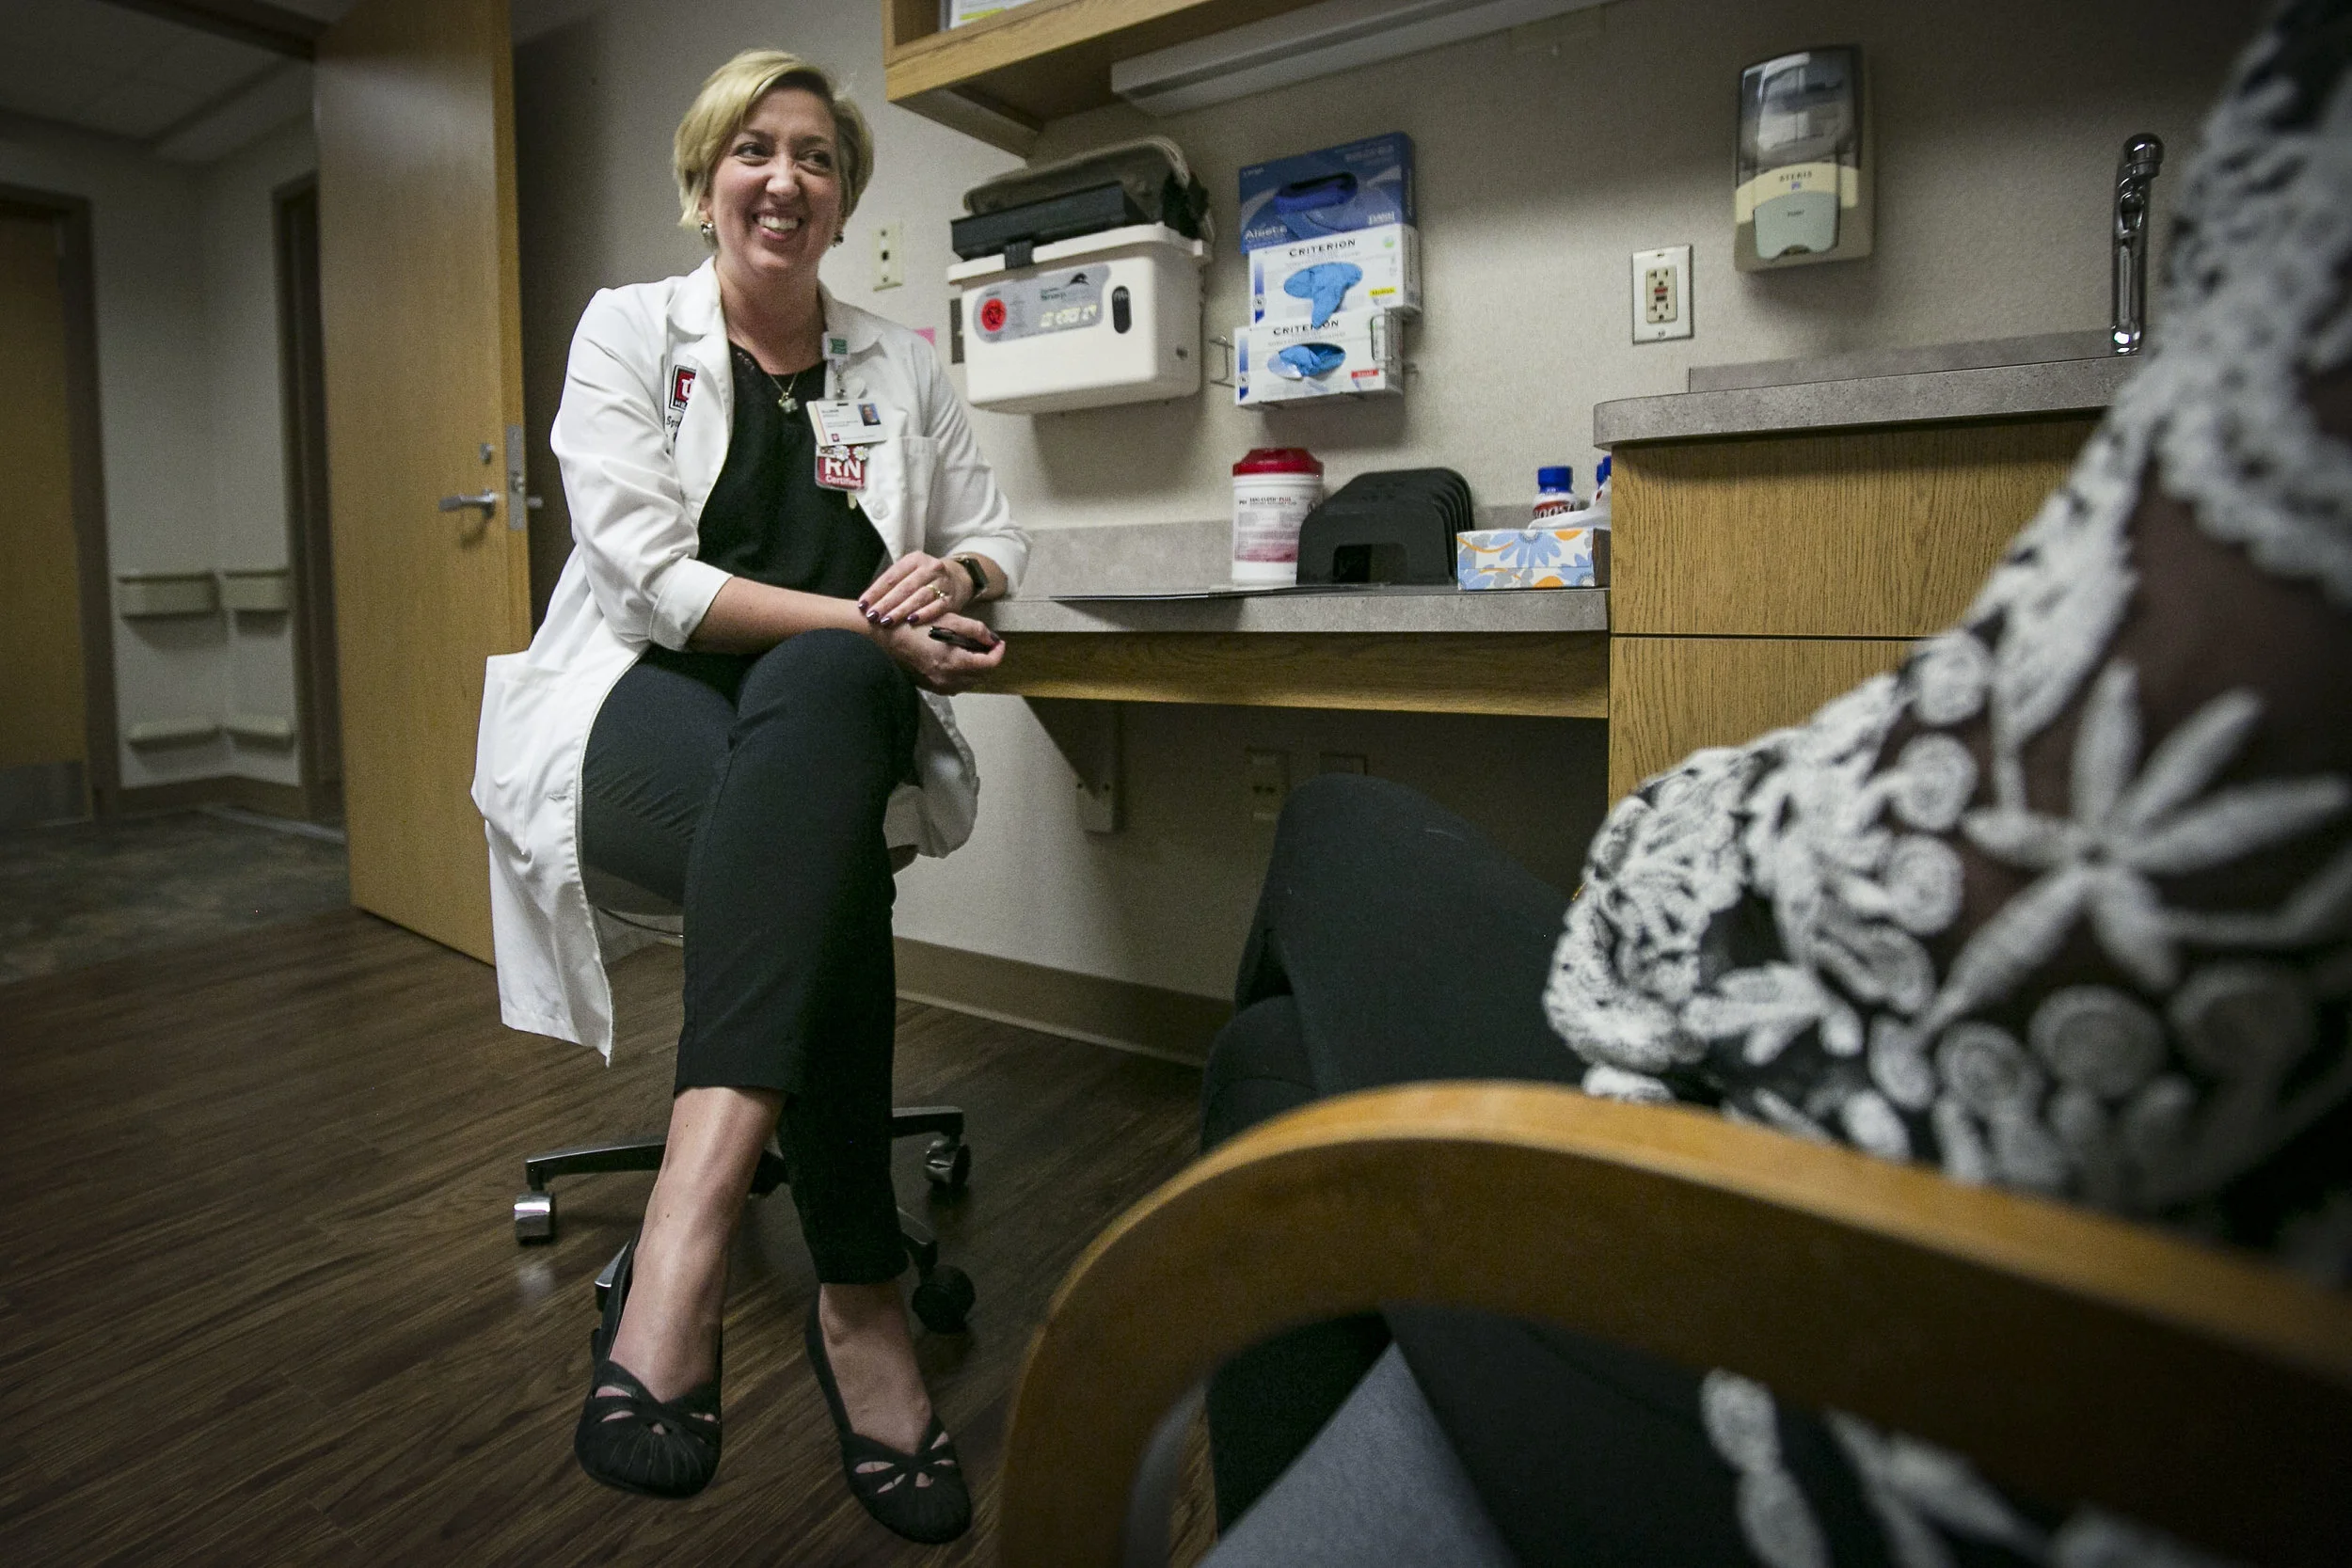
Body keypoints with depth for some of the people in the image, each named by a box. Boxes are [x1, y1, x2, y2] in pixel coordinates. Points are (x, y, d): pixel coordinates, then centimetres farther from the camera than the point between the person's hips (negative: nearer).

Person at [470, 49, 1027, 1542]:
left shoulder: (902, 362, 16)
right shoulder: (627, 328, 8)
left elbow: (998, 537, 19)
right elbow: (654, 574, -7)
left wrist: (953, 578, -7)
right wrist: (868, 620, -16)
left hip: (837, 712, 2)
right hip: (650, 706, -1)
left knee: (811, 690, -38)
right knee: (827, 869, -36)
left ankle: (691, 1213, -43)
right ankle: (862, 1304, -33)